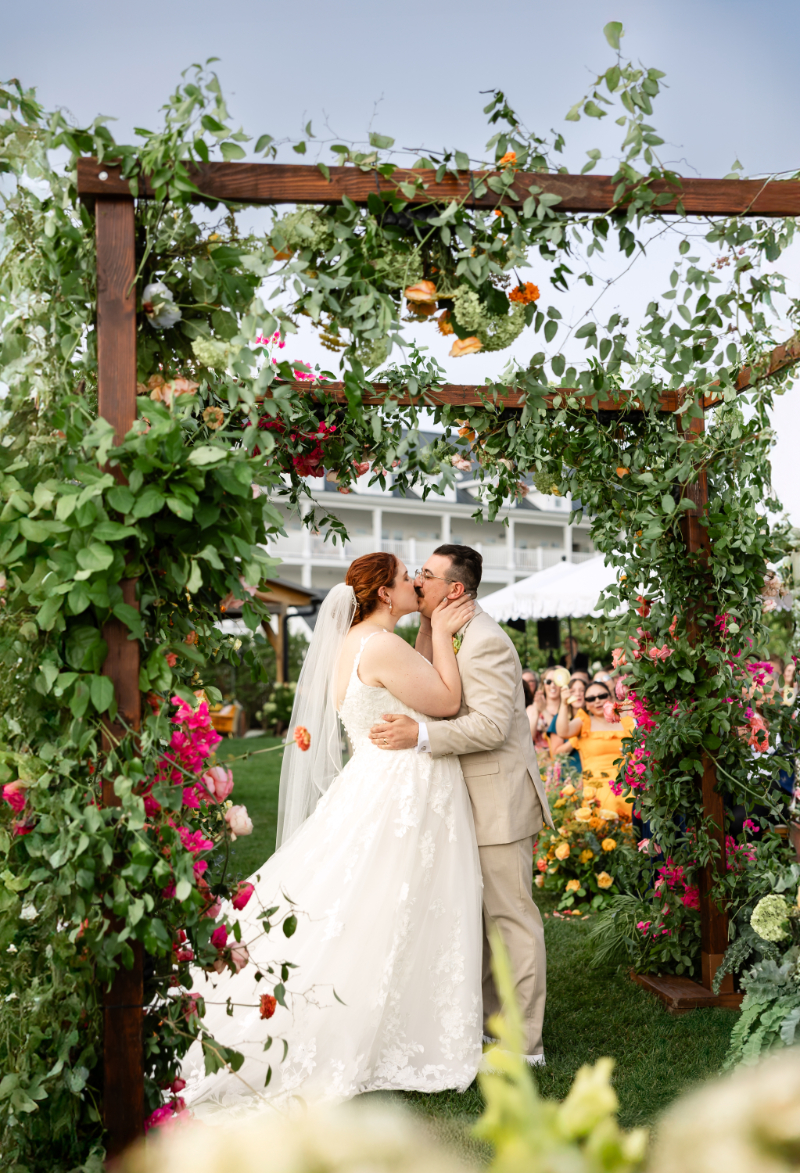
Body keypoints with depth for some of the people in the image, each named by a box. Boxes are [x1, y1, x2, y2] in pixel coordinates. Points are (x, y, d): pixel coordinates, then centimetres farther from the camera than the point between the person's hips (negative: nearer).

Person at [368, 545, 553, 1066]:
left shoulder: (484, 641, -19)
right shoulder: (453, 635, 13)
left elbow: (491, 725, -25)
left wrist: (420, 735, -29)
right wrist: (427, 630, 1)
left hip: (499, 802, -10)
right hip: (475, 802, 10)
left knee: (510, 916, -1)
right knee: (479, 918, 17)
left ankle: (524, 1043, 9)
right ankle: (491, 1021, 30)